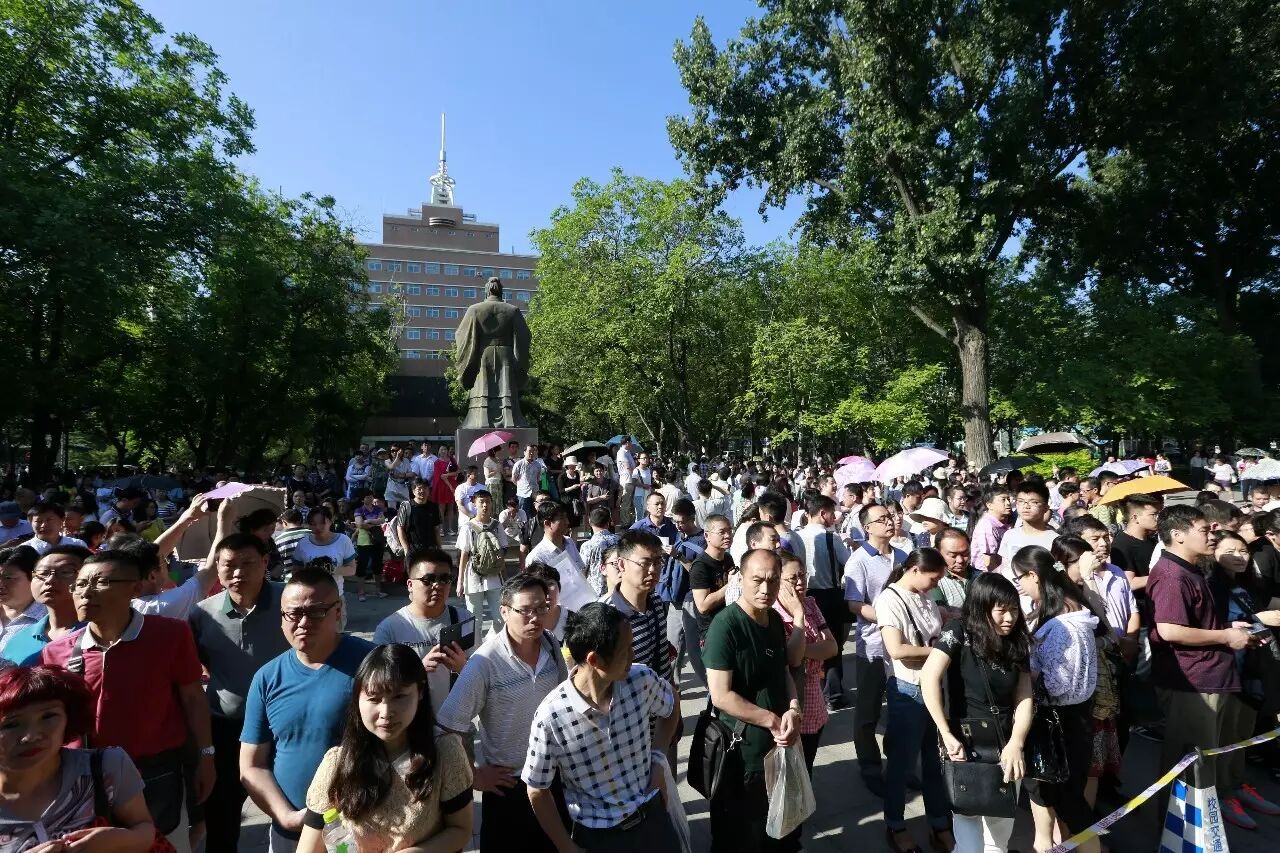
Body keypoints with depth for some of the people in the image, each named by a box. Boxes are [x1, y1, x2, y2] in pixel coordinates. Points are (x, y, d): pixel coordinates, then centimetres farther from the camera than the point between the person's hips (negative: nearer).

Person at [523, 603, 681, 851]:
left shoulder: (642, 679, -17)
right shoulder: (551, 718, -25)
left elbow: (671, 707, 7)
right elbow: (537, 792, -10)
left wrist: (656, 754, 0)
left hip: (652, 818, 3)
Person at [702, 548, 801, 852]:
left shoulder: (775, 619, 1)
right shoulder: (725, 625, -23)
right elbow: (721, 696, -24)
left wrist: (793, 710, -6)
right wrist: (772, 720, -17)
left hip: (779, 744, 7)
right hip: (741, 751, -7)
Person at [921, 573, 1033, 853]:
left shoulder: (1017, 642, 3)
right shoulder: (960, 631, -13)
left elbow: (1024, 699, 0)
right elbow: (929, 678, -23)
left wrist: (1015, 745, -14)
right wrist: (946, 734, -24)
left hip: (1006, 748, 5)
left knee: (1002, 825, 19)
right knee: (968, 815, 5)